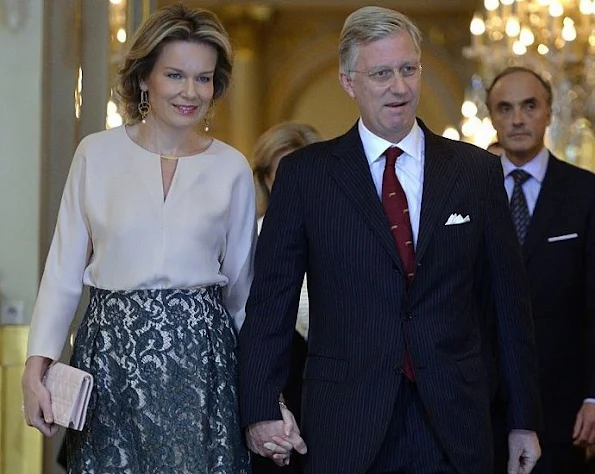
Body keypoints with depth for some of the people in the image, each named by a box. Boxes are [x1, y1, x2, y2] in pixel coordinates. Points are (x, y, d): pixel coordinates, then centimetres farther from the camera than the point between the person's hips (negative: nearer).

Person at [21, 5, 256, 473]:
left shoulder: (233, 168, 4)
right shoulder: (97, 154, 2)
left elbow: (240, 284, 12)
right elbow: (64, 269, 3)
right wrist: (36, 365, -6)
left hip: (200, 355, 0)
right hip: (111, 350, 0)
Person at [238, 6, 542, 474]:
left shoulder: (477, 171, 5)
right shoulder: (304, 174, 1)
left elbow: (510, 299, 7)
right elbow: (271, 299, 1)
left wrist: (524, 419, 6)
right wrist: (261, 409, -6)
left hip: (454, 421, 1)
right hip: (344, 427, -1)